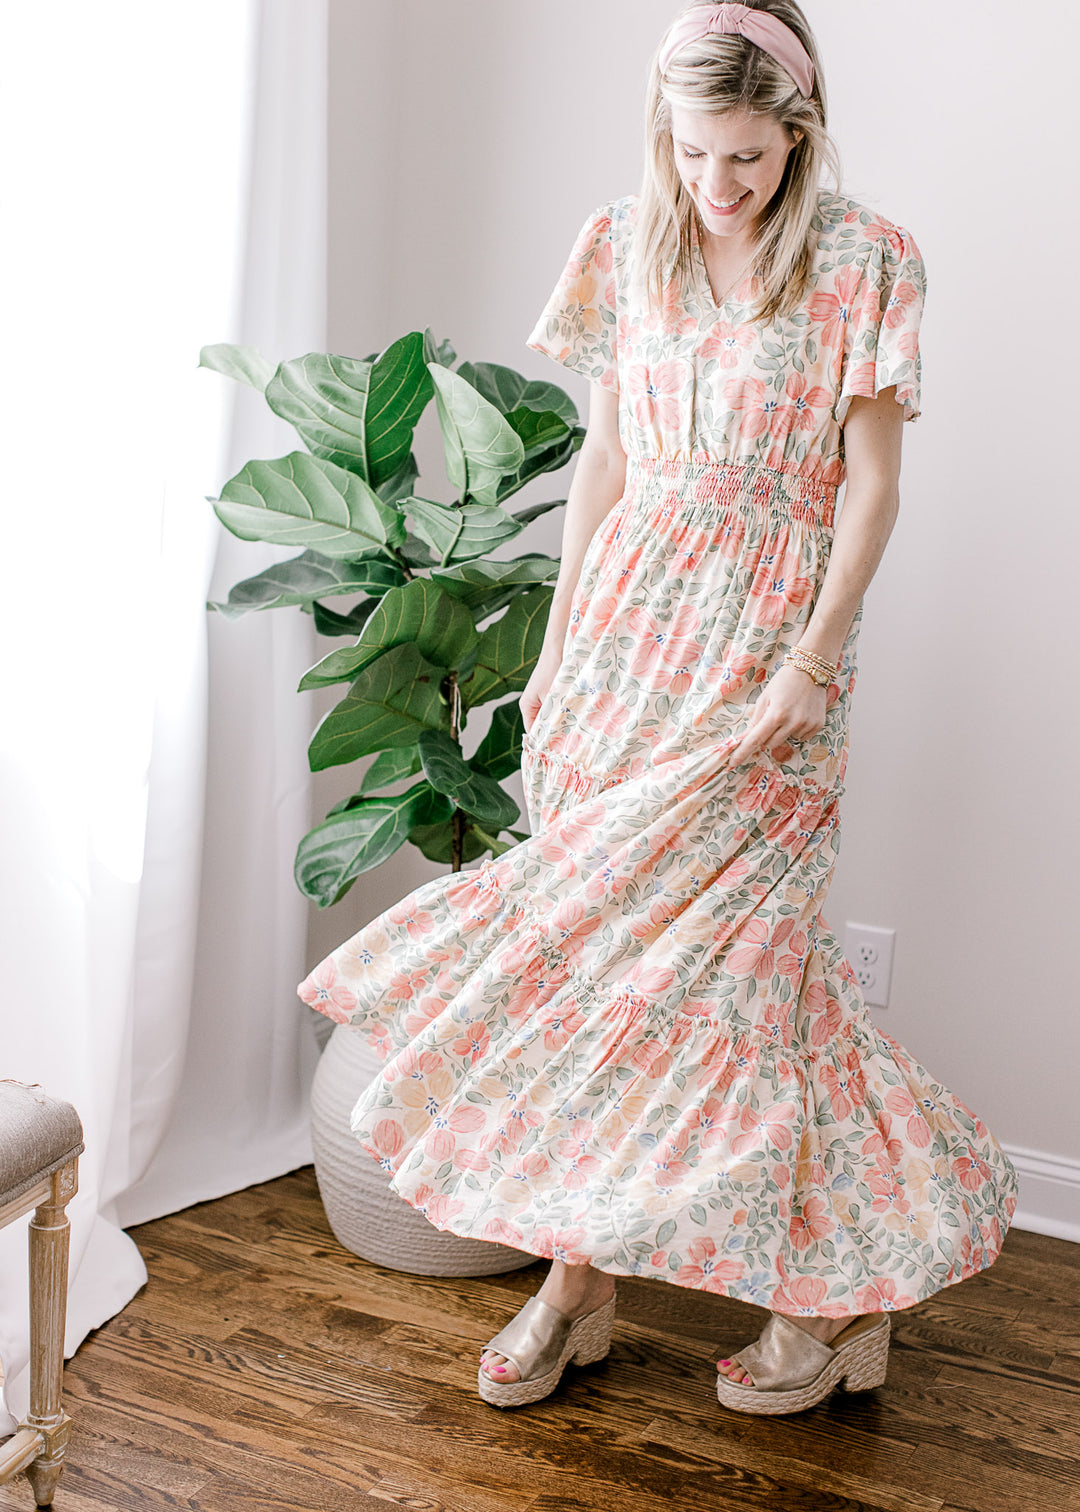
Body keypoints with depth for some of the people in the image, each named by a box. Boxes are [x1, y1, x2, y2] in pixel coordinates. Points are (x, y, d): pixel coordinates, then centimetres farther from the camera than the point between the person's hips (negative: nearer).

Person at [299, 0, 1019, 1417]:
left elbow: (872, 481, -5)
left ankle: (840, 1279, 14)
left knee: (702, 935, -6)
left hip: (768, 628, -4)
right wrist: (558, 646, 8)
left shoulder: (861, 262, -4)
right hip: (629, 613, 4)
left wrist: (812, 659, -14)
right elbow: (604, 460, 10)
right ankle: (577, 1276, 16)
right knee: (603, 934, 4)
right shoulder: (630, 243, 7)